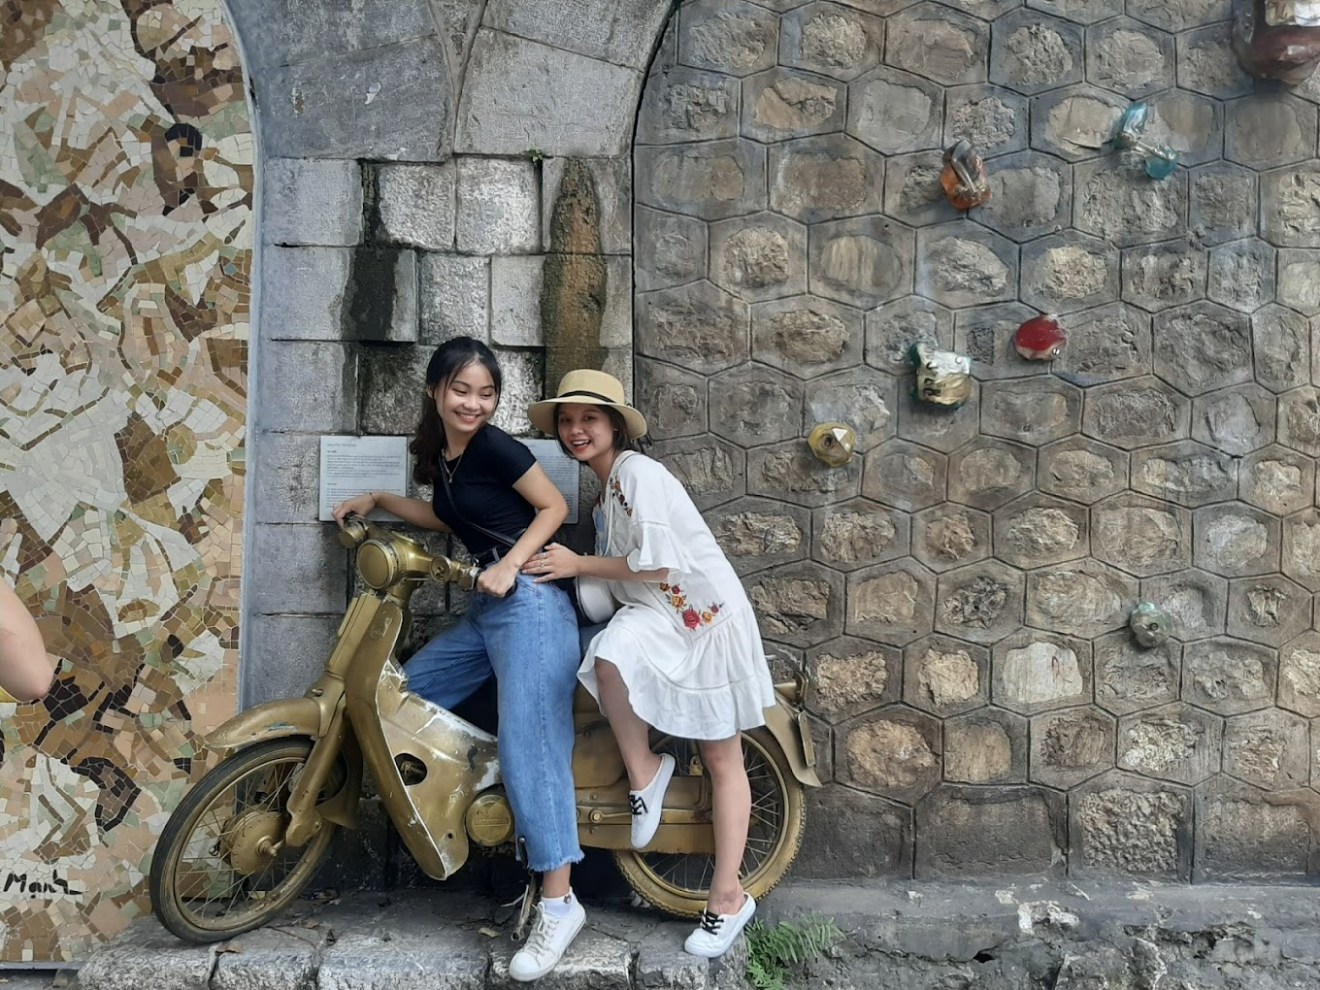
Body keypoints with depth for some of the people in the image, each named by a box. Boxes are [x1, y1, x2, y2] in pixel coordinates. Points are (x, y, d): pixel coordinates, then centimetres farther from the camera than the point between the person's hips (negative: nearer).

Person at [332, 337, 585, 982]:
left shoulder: (494, 447, -10)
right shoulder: (441, 454, 14)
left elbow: (554, 506, -8)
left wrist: (510, 564, -19)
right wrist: (378, 501, 24)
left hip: (528, 603, -9)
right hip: (488, 609, 9)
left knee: (528, 747, -12)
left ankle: (558, 902, -7)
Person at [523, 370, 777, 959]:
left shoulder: (637, 473, -13)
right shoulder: (605, 491, 14)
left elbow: (657, 563, -19)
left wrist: (579, 566, -11)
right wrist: (568, 571, 8)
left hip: (705, 613, -7)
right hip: (657, 615, 7)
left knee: (722, 759, 1)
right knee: (609, 656, -30)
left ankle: (728, 897, 9)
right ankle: (643, 772, -9)